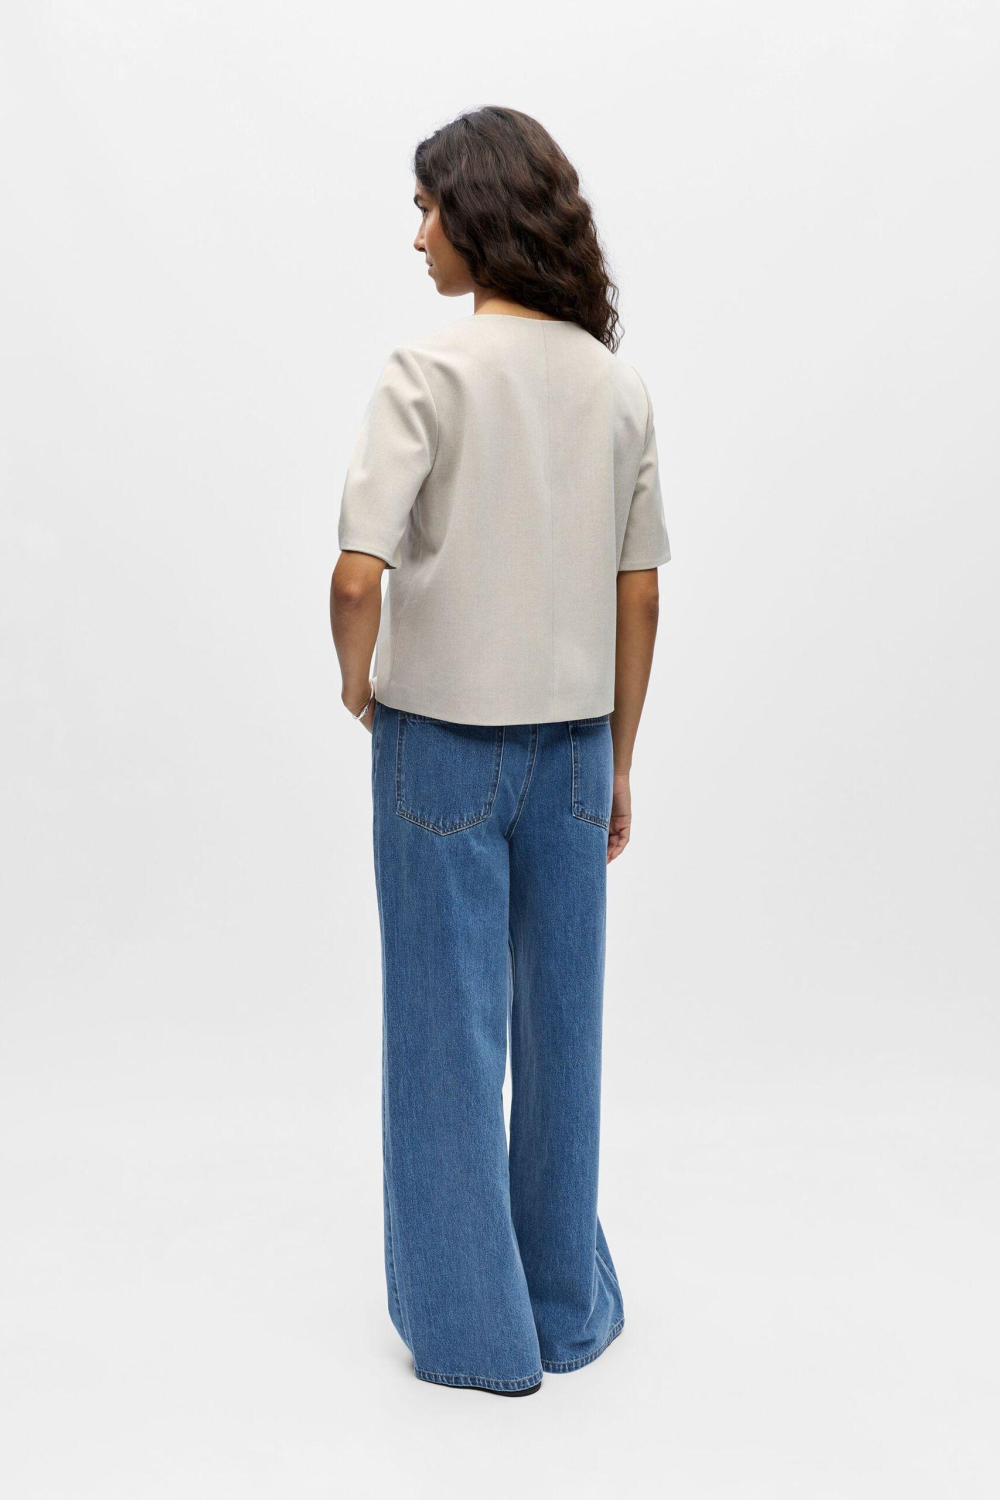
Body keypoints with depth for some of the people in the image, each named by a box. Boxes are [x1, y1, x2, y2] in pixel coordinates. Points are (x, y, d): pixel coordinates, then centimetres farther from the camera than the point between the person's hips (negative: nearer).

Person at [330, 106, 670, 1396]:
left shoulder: (430, 369, -11)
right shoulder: (618, 383, 4)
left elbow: (357, 577, -21)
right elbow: (640, 595, 6)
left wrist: (357, 683, -1)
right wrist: (615, 760, 13)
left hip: (444, 736, -4)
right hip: (571, 740, 5)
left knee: (449, 1032, 8)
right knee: (561, 1026, 15)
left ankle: (473, 1327, 21)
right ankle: (567, 1309, 30)